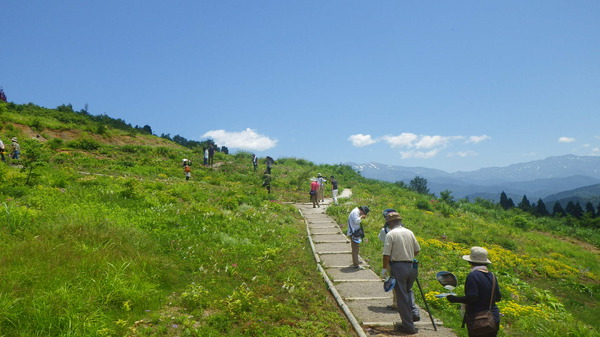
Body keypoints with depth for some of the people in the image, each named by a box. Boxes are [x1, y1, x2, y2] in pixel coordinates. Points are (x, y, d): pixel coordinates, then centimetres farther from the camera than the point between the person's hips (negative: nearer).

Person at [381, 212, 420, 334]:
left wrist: (384, 269, -1)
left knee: (401, 296, 2)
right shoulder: (409, 232, 7)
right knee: (408, 291, 26)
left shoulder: (390, 234, -10)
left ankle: (408, 326, 6)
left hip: (398, 267, -5)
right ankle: (413, 314, 18)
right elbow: (417, 250, 14)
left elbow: (386, 254, -13)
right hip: (411, 266, 5)